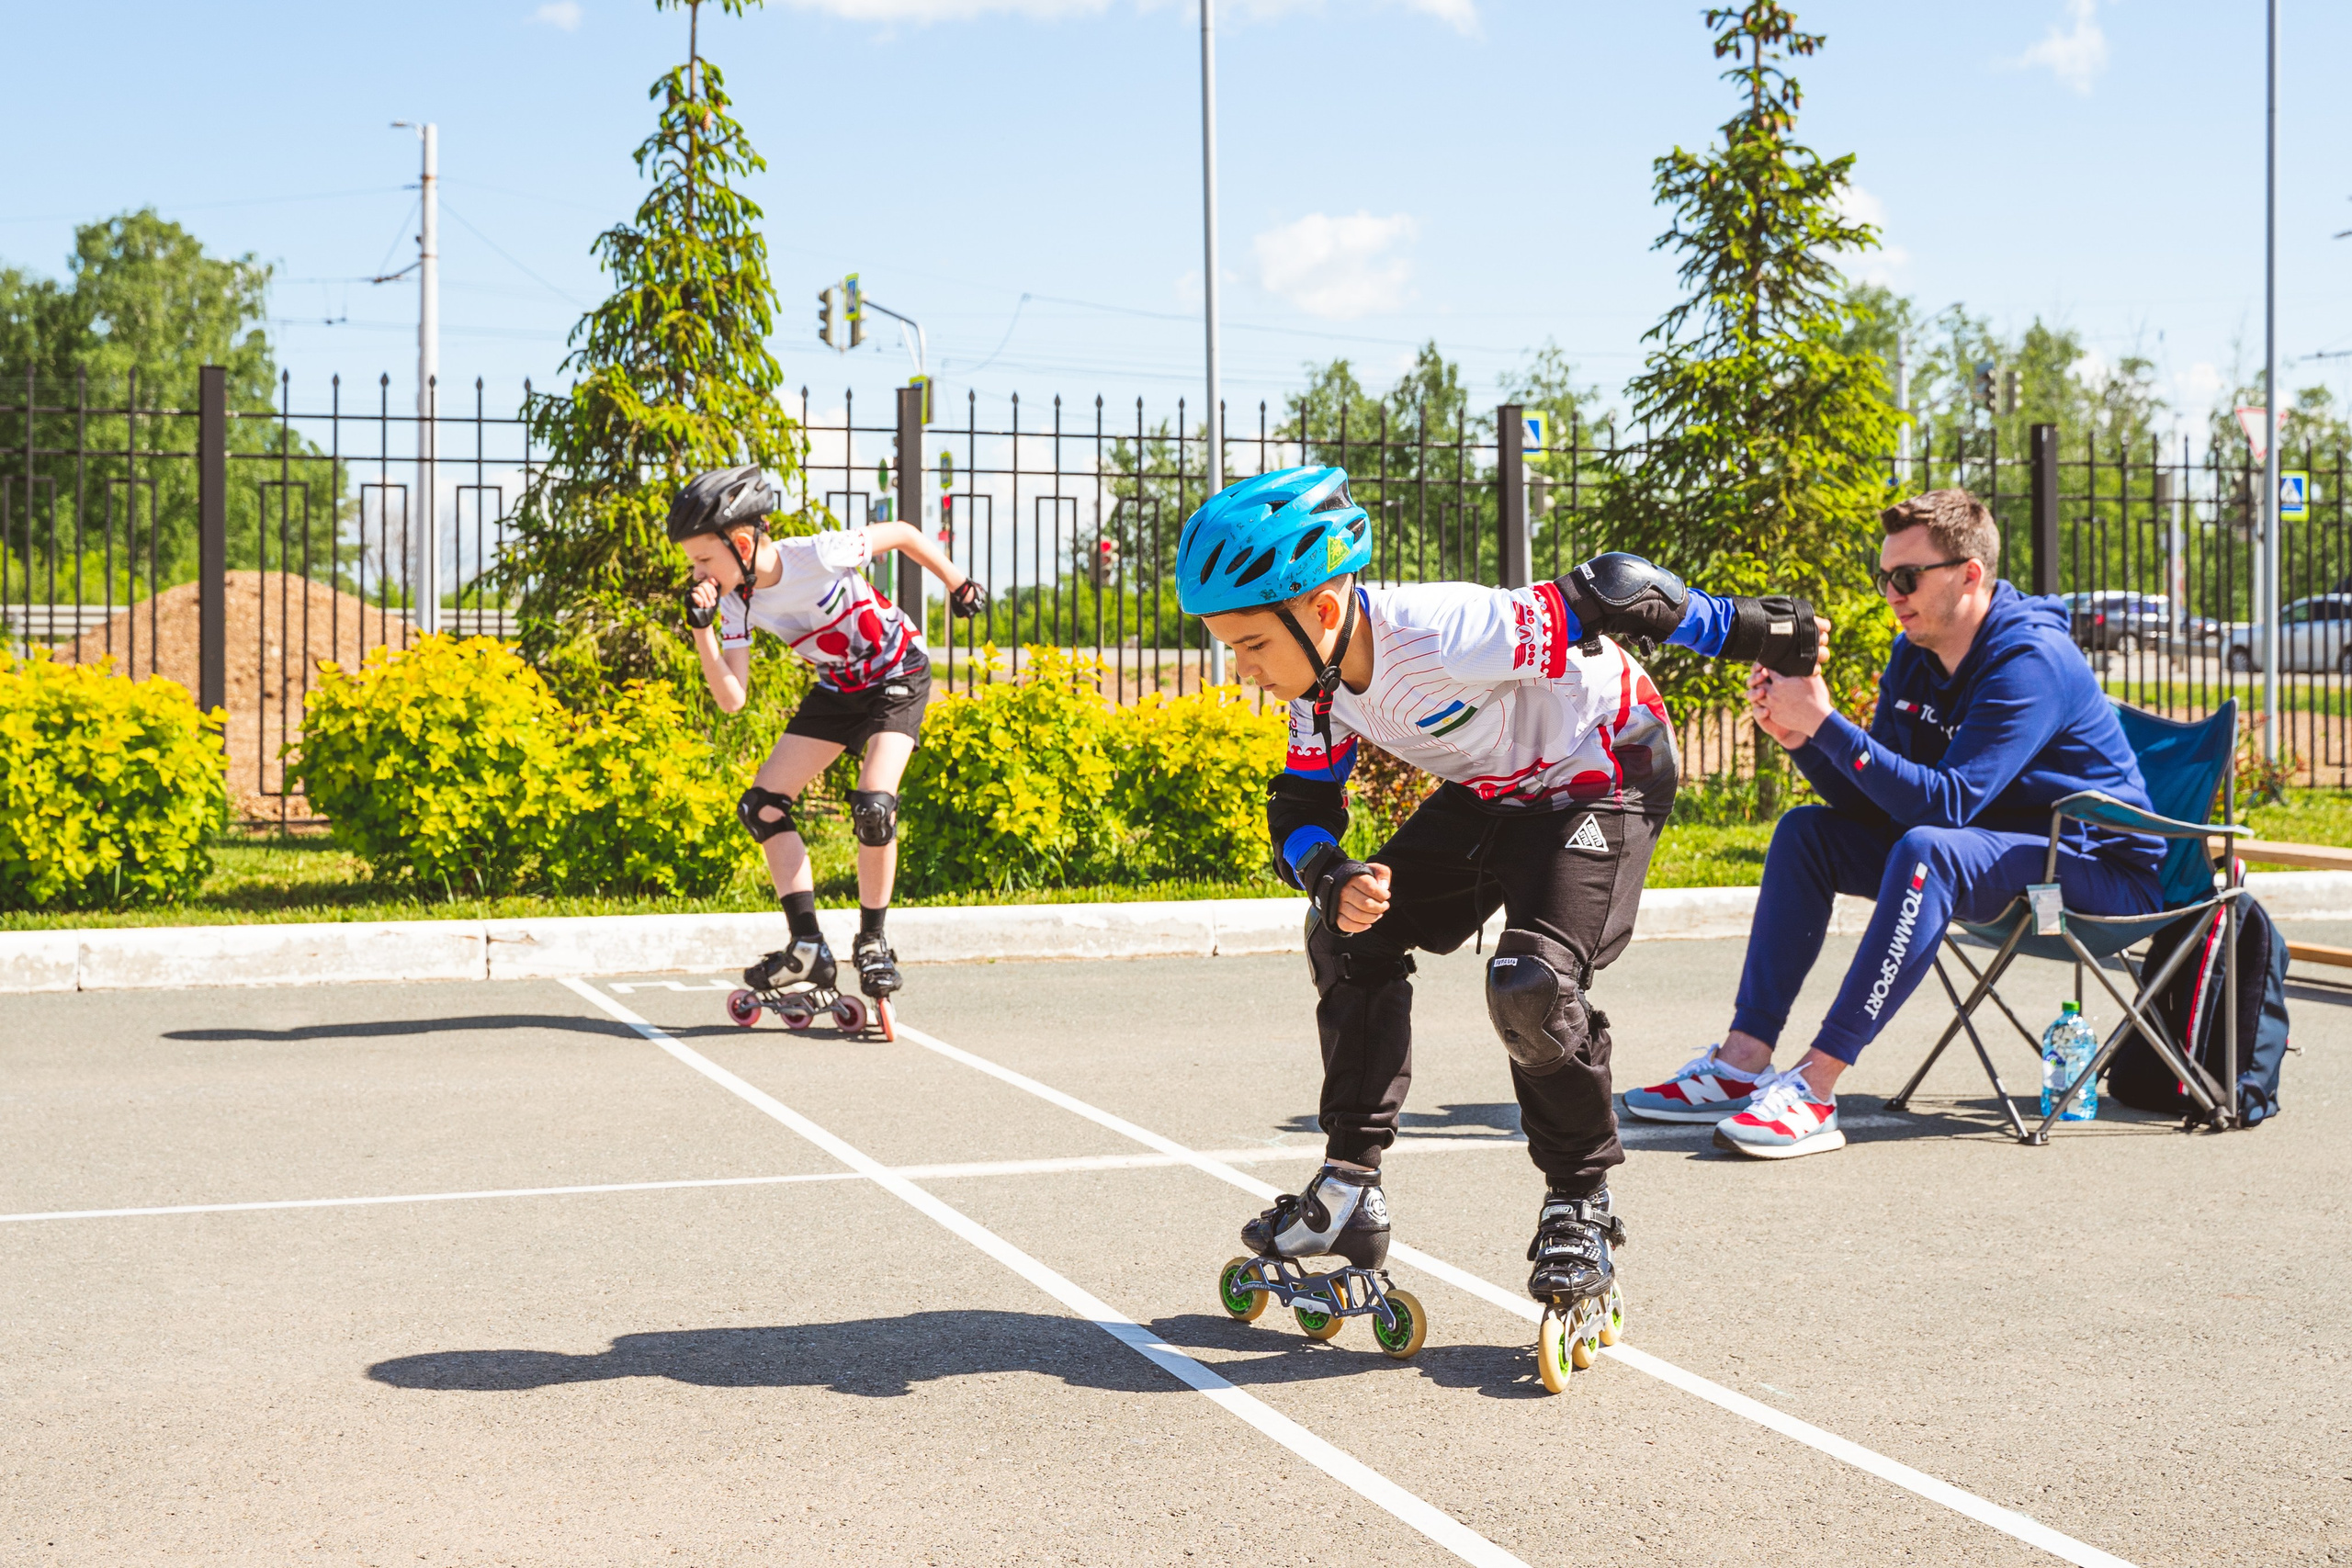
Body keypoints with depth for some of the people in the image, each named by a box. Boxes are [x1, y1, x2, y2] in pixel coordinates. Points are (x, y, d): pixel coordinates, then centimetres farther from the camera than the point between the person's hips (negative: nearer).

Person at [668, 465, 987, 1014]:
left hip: (898, 676, -6)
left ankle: (873, 943, -5)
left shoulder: (820, 555, -30)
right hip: (837, 689, 6)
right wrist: (702, 629, -27)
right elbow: (732, 699, -17)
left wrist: (957, 583, -6)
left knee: (873, 806, -25)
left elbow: (903, 533, -14)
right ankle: (808, 947, -2)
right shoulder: (736, 600, -13)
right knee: (762, 804, -6)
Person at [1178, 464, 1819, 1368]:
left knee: (1531, 984, -27)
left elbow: (1614, 595, -30)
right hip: (1491, 792, 9)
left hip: (1603, 776, -8)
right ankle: (1349, 1192, 6)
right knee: (1351, 937, -2)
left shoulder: (1444, 639, -37)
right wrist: (1334, 882, -25)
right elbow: (1300, 808, -2)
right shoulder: (1320, 680, -11)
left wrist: (1747, 632, -17)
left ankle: (1580, 1208, -3)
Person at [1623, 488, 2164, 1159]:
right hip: (1994, 847, 9)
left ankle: (1815, 1088, -37)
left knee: (1926, 850, -36)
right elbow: (1871, 802, 1)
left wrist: (1827, 724, -33)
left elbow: (1945, 803, -32)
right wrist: (1800, 736, -16)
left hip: (2097, 864, -9)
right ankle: (1744, 1060, -5)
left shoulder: (2031, 661, -23)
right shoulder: (1915, 657, 3)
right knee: (1807, 831, 5)